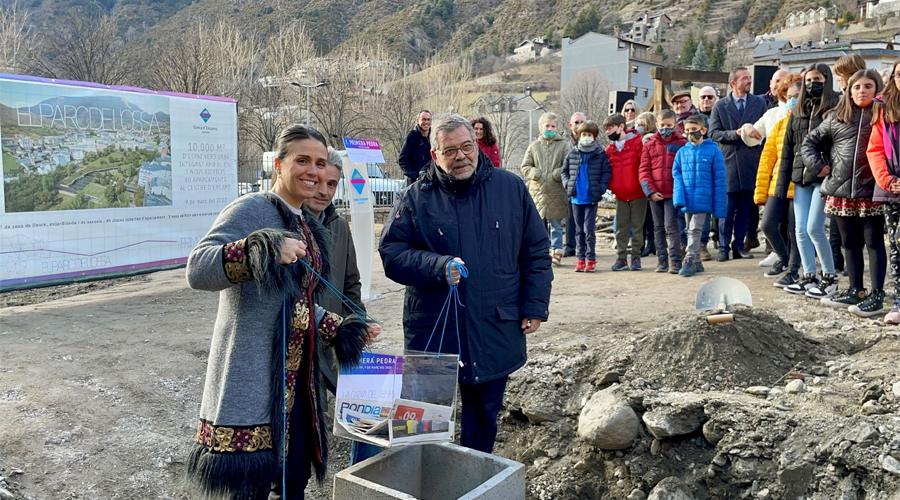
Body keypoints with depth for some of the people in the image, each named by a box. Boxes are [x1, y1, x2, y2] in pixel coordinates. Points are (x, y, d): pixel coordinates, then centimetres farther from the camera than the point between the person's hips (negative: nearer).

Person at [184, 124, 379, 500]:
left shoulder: (307, 227, 16)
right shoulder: (252, 209, -10)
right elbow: (197, 270, -24)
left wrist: (340, 329, 15)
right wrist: (261, 250, -38)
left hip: (295, 375, 9)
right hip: (250, 378, -8)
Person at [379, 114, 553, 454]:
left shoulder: (511, 188, 3)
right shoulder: (415, 199, -2)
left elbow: (536, 252, 7)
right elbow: (391, 252, -5)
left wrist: (534, 307, 2)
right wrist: (438, 268, -20)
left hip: (495, 335, 2)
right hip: (432, 333, -1)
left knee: (484, 418, 16)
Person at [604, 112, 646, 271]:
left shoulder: (637, 143, -8)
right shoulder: (610, 148, 6)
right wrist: (610, 186, 1)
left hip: (637, 193, -4)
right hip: (620, 195, 4)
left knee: (637, 227, 5)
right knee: (621, 228, 7)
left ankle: (636, 257, 13)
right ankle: (621, 258, 13)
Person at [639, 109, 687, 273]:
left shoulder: (682, 144, 0)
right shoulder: (650, 145, 7)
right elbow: (643, 170, 3)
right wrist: (650, 191, -6)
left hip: (673, 193, -3)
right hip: (655, 194, 4)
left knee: (671, 226, -9)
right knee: (658, 227, 10)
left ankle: (675, 261, -5)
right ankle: (662, 260, 18)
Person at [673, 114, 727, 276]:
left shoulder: (713, 151, -5)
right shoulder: (682, 152, 5)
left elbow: (720, 180, -5)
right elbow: (676, 175, 6)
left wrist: (719, 207, -8)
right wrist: (679, 197, -10)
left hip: (703, 200, -5)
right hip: (687, 201, 5)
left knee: (694, 230, -9)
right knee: (691, 231, 12)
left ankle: (690, 261, -4)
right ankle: (697, 262, 23)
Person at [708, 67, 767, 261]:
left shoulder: (760, 103, 10)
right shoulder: (720, 106, 4)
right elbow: (713, 133, -2)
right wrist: (735, 133, -14)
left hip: (751, 163, 2)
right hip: (729, 163, -2)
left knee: (745, 208, 6)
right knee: (727, 208, -1)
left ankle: (739, 245, 15)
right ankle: (724, 247, 6)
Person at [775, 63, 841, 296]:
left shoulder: (835, 109, -1)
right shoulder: (797, 112, 15)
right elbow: (787, 149, 14)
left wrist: (830, 167, -19)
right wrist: (781, 184, 10)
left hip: (823, 178, -6)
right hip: (801, 179, 6)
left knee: (814, 228, -8)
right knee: (800, 230, 4)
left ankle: (830, 277, 8)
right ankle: (809, 277, 14)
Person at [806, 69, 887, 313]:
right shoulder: (837, 118, 10)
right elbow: (810, 142, 16)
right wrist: (820, 165, 6)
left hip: (872, 192, -4)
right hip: (841, 192, 4)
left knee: (874, 243, 0)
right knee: (850, 243, 11)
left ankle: (877, 295, 5)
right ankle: (855, 291, 22)